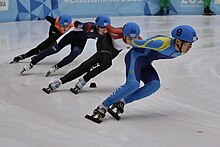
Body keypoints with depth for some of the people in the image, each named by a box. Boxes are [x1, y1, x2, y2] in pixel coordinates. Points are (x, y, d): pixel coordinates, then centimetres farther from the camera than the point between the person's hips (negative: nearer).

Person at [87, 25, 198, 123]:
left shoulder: (181, 52, -4)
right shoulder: (163, 43, -31)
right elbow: (142, 43, -20)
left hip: (145, 64, 8)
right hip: (135, 56, -8)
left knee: (155, 84, -19)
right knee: (133, 84, -29)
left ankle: (121, 102, -16)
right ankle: (102, 108, -23)